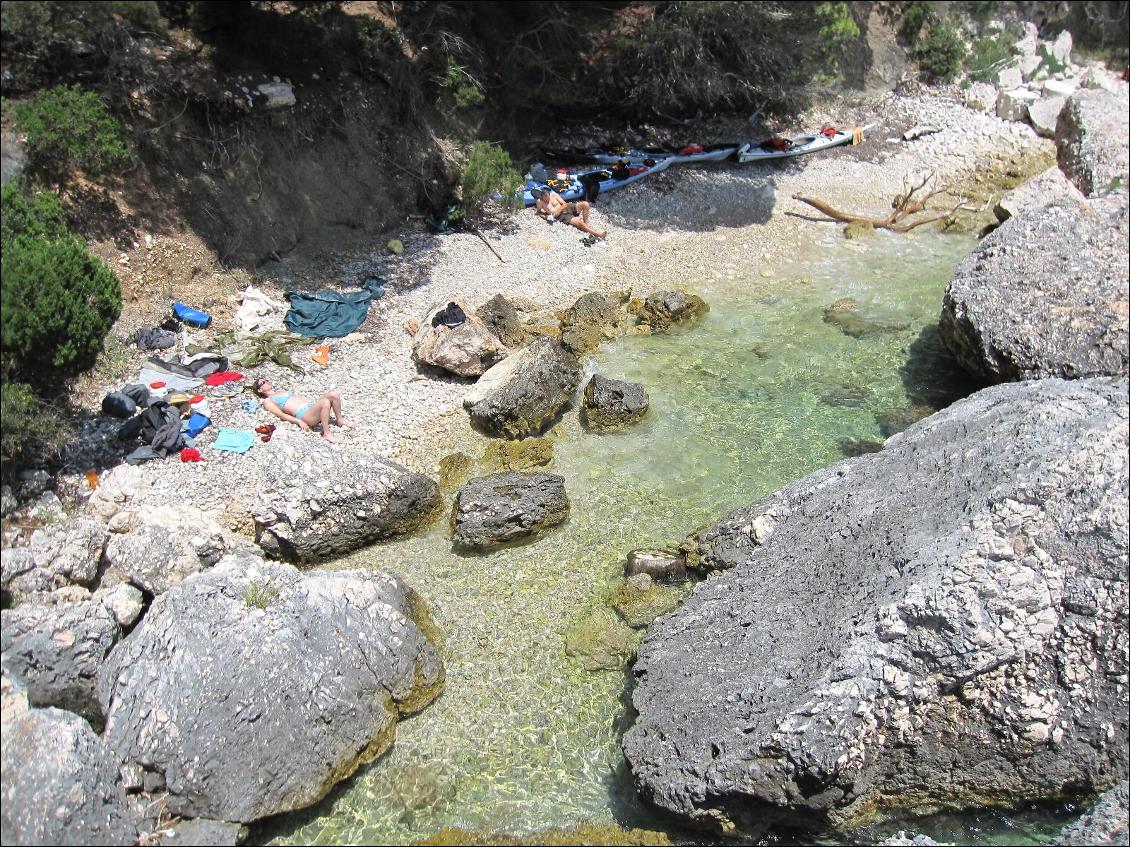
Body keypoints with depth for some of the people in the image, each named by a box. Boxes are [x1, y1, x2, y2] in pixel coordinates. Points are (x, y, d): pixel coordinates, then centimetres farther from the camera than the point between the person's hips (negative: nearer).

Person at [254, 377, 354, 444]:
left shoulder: (282, 392, 32)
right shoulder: (267, 401, 9)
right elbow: (281, 414, -4)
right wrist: (299, 421, -18)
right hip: (304, 414, -8)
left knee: (334, 395, -16)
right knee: (325, 402, -36)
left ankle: (340, 420, 3)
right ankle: (326, 433, -29)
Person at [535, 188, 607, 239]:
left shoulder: (553, 194, -1)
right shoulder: (539, 202, -7)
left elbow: (564, 204, 1)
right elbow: (539, 213, 10)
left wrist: (559, 210, -17)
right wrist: (545, 216, -10)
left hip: (567, 208, 4)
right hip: (562, 215, -4)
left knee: (585, 204, -19)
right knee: (579, 222, -26)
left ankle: (586, 223, -3)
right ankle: (597, 233, -30)